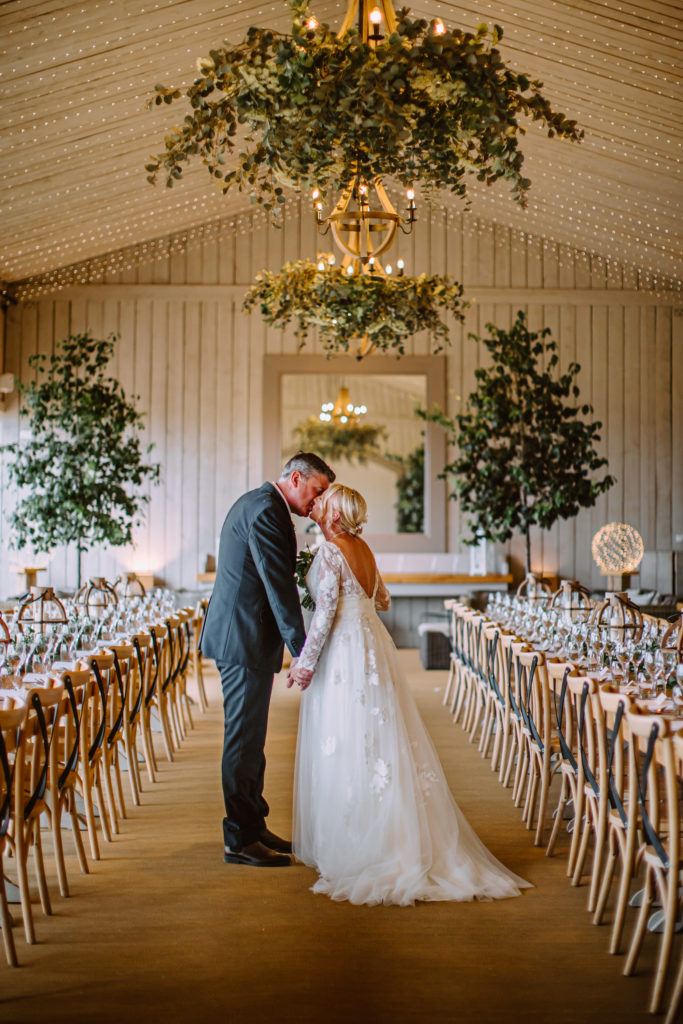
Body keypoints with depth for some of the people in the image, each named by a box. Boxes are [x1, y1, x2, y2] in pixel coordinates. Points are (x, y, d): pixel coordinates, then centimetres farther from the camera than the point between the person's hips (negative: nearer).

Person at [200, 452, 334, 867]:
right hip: (245, 640, -11)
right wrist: (302, 651, -21)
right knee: (244, 741, -4)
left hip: (242, 636, 11)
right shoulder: (265, 510, -16)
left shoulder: (258, 504, 19)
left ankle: (254, 828, 25)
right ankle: (240, 840, 4)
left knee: (249, 739, 16)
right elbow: (279, 585, -21)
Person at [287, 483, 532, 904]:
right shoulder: (362, 548, 11)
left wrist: (305, 662, -12)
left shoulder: (330, 552, -12)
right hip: (372, 646, 8)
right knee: (379, 745, 10)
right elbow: (382, 599, 22)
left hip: (344, 653, -8)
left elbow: (326, 612, -17)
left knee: (345, 747, -2)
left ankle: (348, 845, 3)